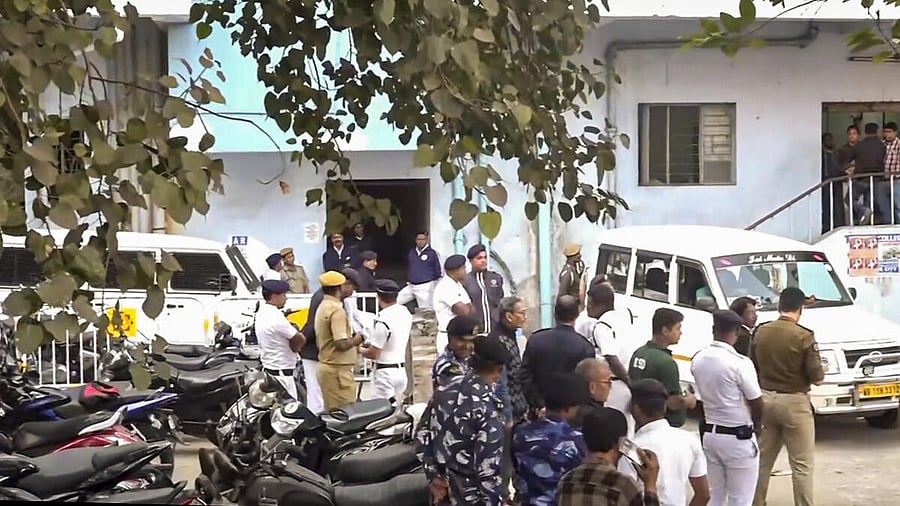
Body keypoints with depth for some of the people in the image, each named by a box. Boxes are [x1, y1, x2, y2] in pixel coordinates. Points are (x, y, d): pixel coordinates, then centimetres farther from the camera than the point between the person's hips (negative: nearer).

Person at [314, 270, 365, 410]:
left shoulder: (322, 308, 14)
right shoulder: (337, 310, -17)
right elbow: (341, 344, -25)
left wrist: (350, 338, 17)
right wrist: (355, 340, -5)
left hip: (325, 366, 10)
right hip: (338, 370, -10)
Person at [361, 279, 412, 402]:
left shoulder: (382, 321, -21)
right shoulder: (405, 313, 3)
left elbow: (373, 353, -15)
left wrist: (360, 349, 3)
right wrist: (371, 343, 15)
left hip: (385, 373, -8)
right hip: (401, 371, 8)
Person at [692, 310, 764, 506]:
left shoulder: (698, 360, 0)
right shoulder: (740, 363, -19)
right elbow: (757, 404, -11)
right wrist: (754, 427, 8)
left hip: (709, 433, 6)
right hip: (738, 438, -6)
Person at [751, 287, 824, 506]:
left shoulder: (761, 332, -1)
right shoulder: (804, 336, -16)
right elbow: (816, 377, -13)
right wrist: (820, 374, 8)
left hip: (766, 398, 5)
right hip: (794, 402, -5)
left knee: (762, 460, 16)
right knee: (802, 465, 3)